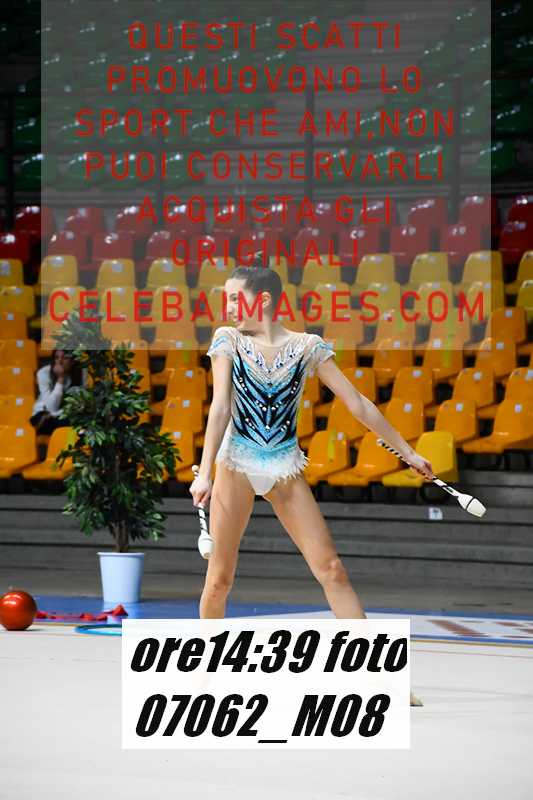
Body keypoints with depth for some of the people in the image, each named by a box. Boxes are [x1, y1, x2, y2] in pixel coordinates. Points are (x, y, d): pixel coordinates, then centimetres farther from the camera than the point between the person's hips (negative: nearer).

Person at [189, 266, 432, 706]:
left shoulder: (308, 346, 0)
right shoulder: (228, 340, 0)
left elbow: (358, 404, 3)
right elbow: (220, 407, -9)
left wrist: (407, 451, 3)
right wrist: (204, 472, -20)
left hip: (285, 469, 1)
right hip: (236, 464, 0)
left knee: (332, 569, -5)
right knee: (219, 578, -1)